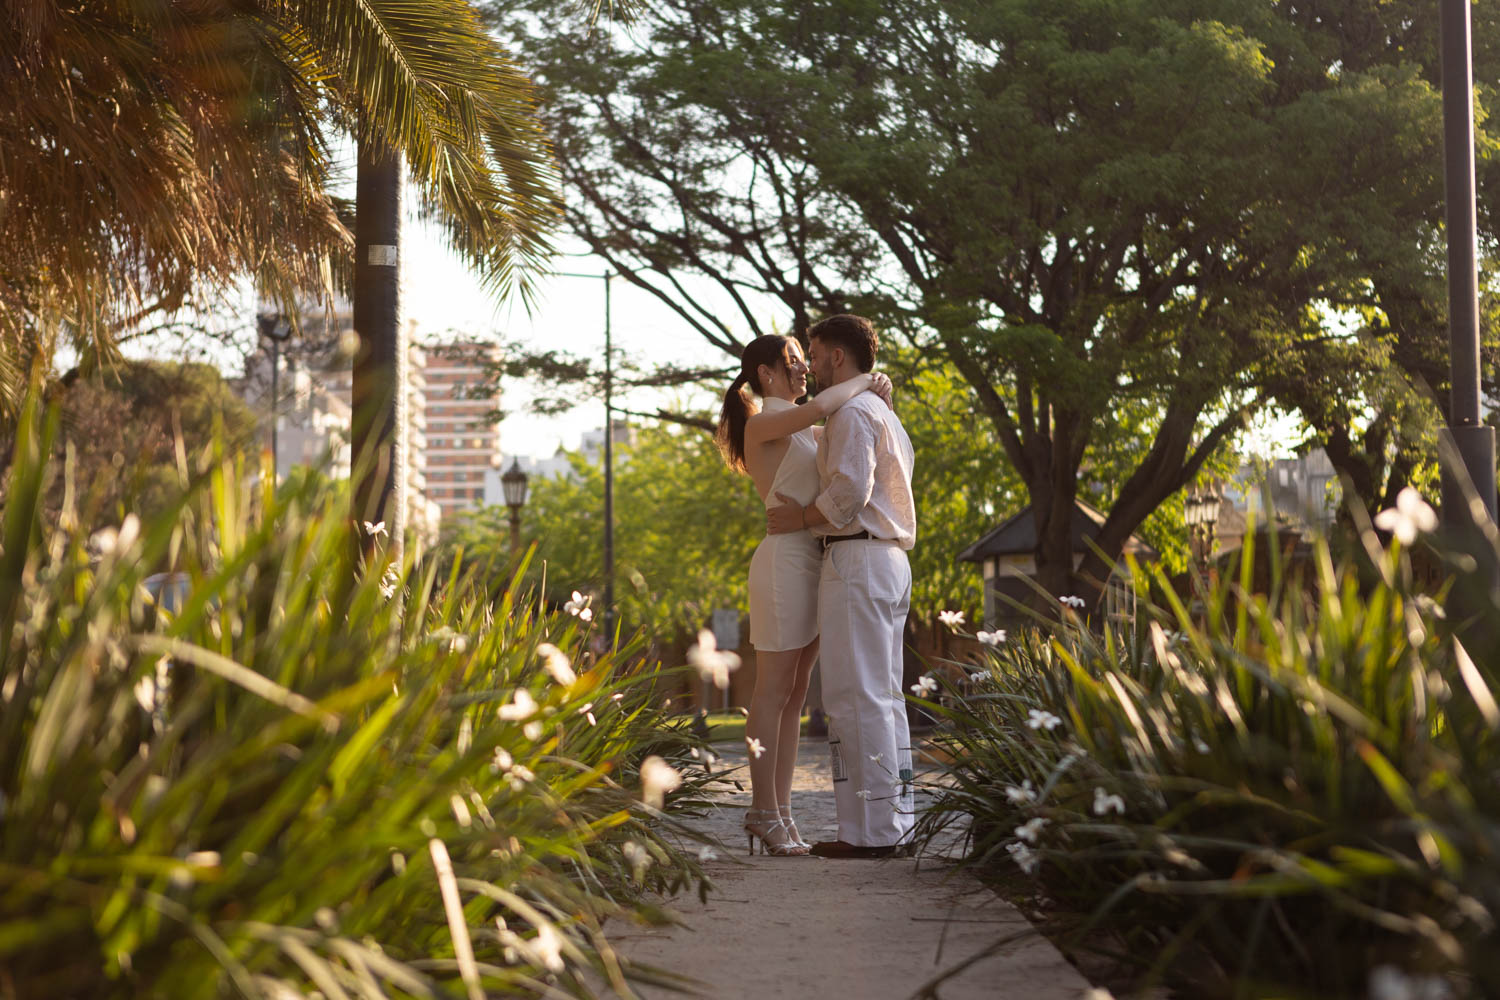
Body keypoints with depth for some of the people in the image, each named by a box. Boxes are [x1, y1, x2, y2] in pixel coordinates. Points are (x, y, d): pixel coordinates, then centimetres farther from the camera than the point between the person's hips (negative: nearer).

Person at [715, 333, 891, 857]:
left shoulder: (800, 432, 20)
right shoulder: (761, 424, -8)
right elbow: (817, 409, -26)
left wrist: (875, 396, 8)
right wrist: (862, 382, -10)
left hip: (810, 562, 9)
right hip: (785, 557, -9)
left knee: (794, 696, 7)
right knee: (774, 693, -6)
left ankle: (779, 813, 10)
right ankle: (764, 811, -3)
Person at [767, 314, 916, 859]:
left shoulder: (852, 413, -9)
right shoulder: (884, 414, 24)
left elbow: (849, 492, -21)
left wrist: (800, 518, -8)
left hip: (857, 560, -10)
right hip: (888, 558, 10)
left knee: (857, 698, -10)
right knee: (884, 697, 10)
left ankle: (871, 830, -10)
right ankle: (896, 823, 12)